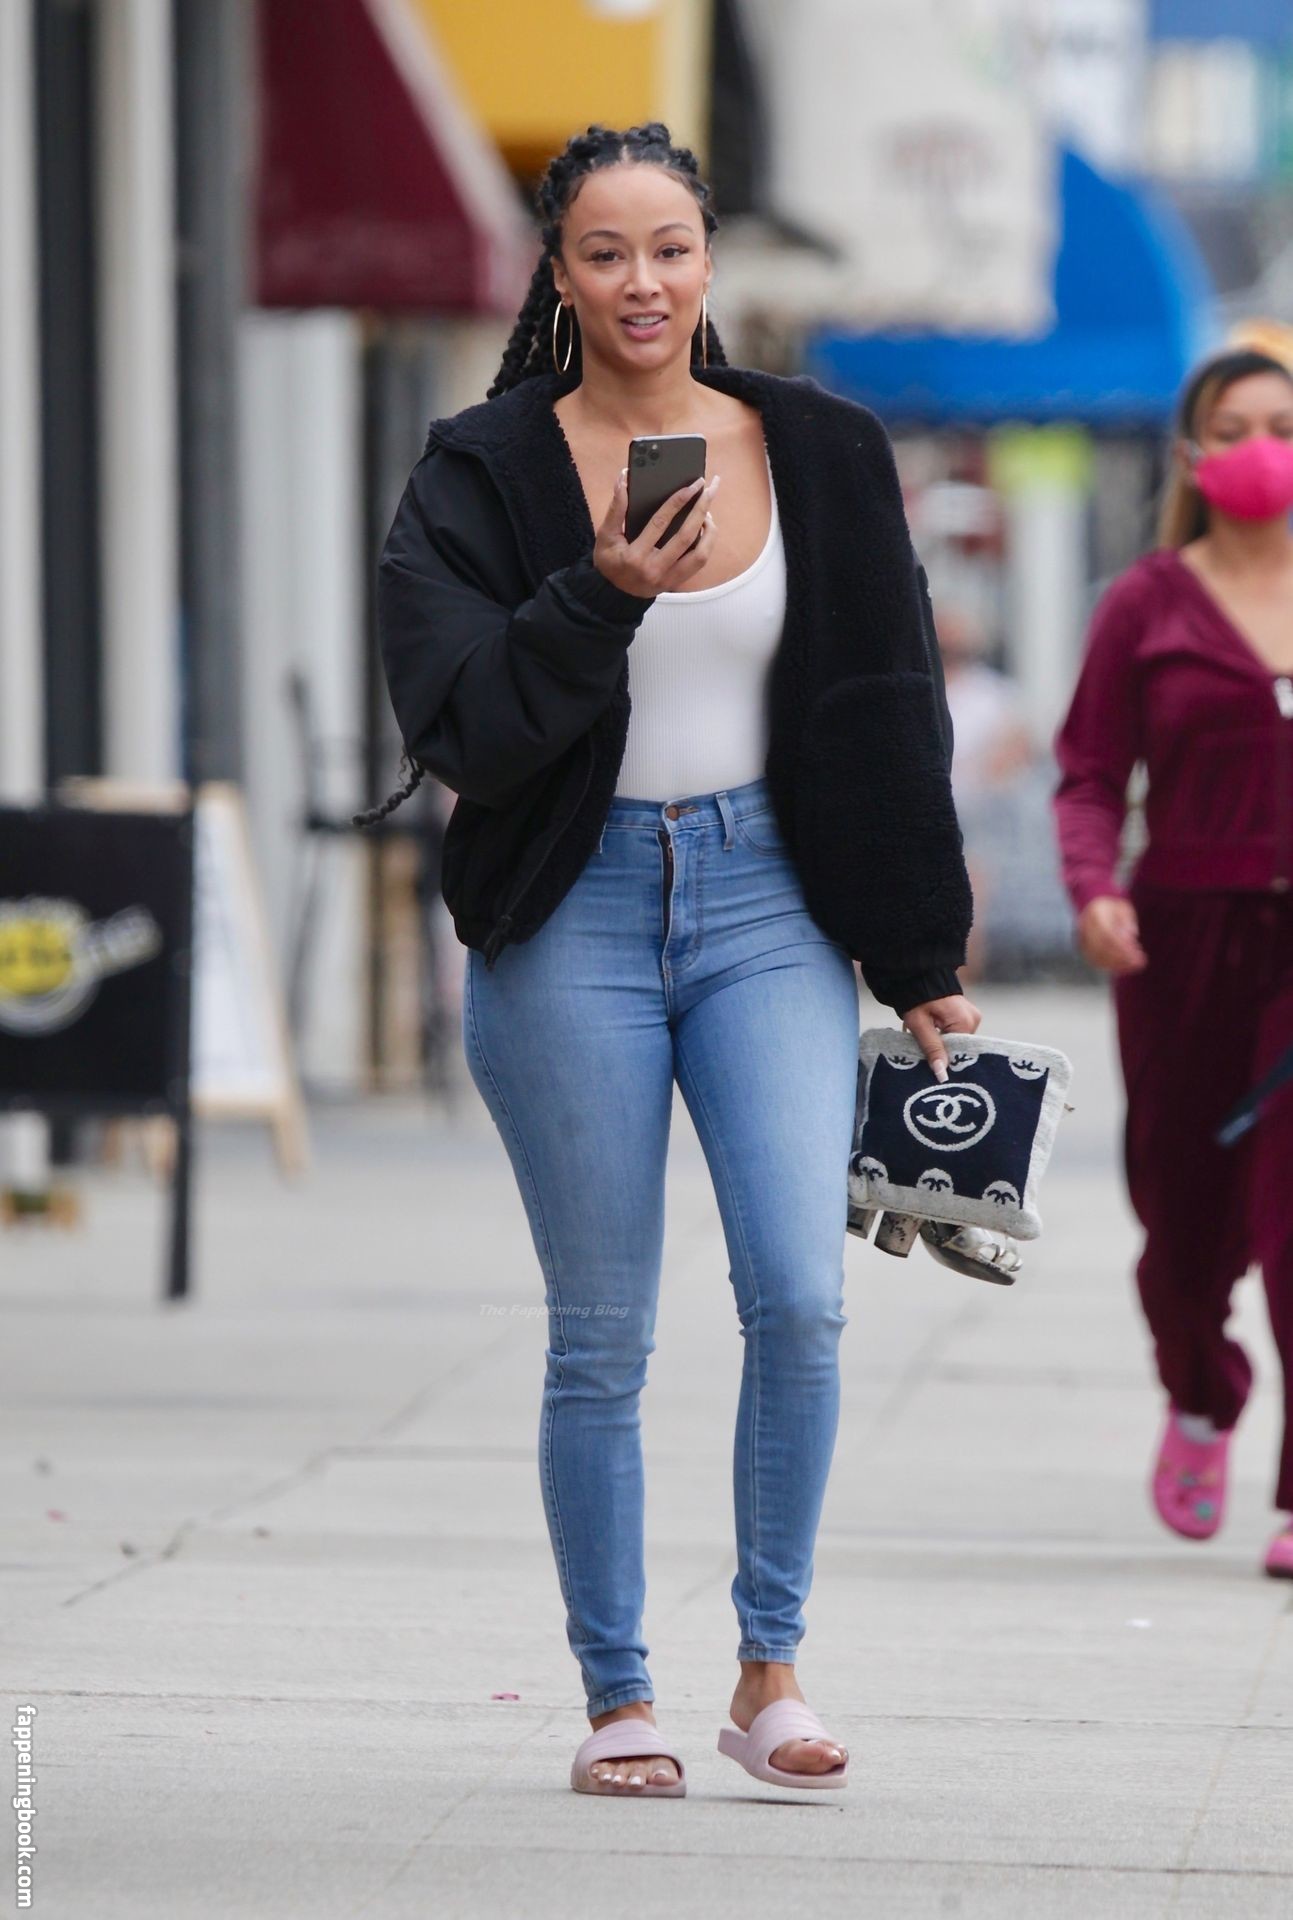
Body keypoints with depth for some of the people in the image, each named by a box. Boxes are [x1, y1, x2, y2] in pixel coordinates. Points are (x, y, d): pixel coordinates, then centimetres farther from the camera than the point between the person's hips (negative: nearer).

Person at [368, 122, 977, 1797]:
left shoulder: (821, 457, 6)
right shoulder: (487, 471, -1)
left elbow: (885, 717, 10)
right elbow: (458, 723, -9)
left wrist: (922, 958, 9)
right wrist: (603, 596, -22)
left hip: (768, 903, 1)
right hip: (573, 917, -1)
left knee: (800, 1296, -13)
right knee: (601, 1342, 2)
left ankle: (771, 1663, 2)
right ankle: (617, 1701, 13)